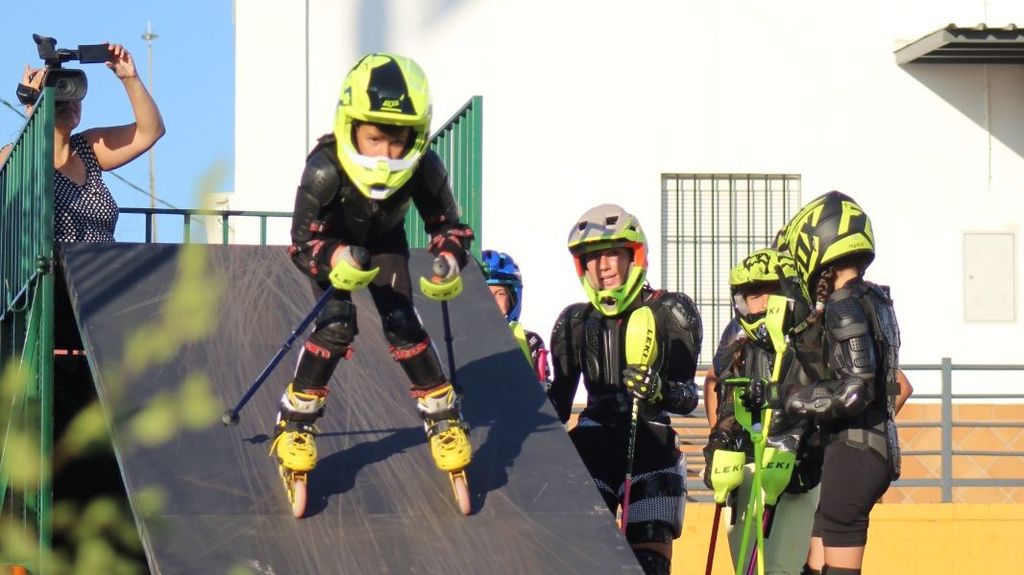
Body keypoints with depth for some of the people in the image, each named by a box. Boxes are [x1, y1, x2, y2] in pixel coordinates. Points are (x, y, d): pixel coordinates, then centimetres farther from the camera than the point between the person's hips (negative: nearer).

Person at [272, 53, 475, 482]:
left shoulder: (423, 168, -33)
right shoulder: (325, 171, -41)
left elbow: (449, 226, -18)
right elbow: (303, 243, -34)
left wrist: (449, 261, -40)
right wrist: (335, 260, -56)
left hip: (385, 241, 2)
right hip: (331, 243, -2)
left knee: (402, 324, -11)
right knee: (336, 325, -18)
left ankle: (443, 415, 6)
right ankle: (294, 421, -2)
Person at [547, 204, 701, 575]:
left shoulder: (670, 314, 1)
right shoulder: (575, 323, 12)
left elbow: (688, 398, -5)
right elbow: (559, 403, 16)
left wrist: (660, 390, -25)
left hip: (650, 450, -3)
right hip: (592, 449, 3)